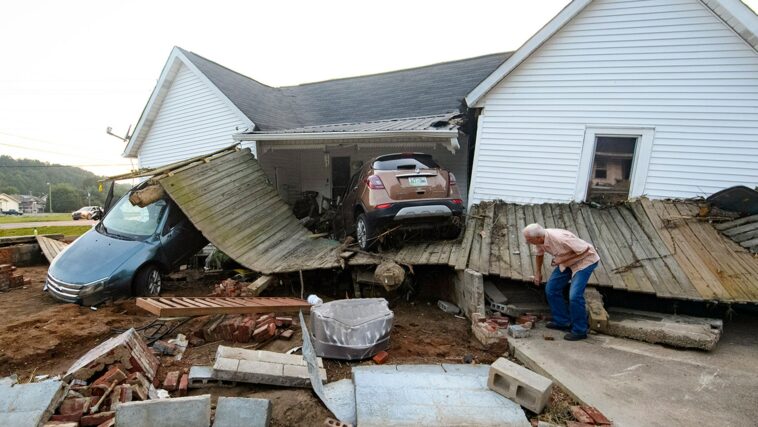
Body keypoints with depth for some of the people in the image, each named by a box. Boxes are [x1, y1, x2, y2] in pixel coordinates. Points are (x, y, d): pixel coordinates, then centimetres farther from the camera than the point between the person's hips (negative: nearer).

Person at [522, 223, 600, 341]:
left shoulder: (560, 238, -38)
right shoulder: (540, 239, -13)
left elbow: (586, 250, -27)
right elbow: (539, 253, 11)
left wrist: (563, 259, -27)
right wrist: (538, 272, 18)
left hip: (585, 260, -8)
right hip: (567, 262, 8)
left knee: (574, 295, -18)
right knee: (551, 289, 6)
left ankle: (580, 330, 0)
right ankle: (562, 321, 21)